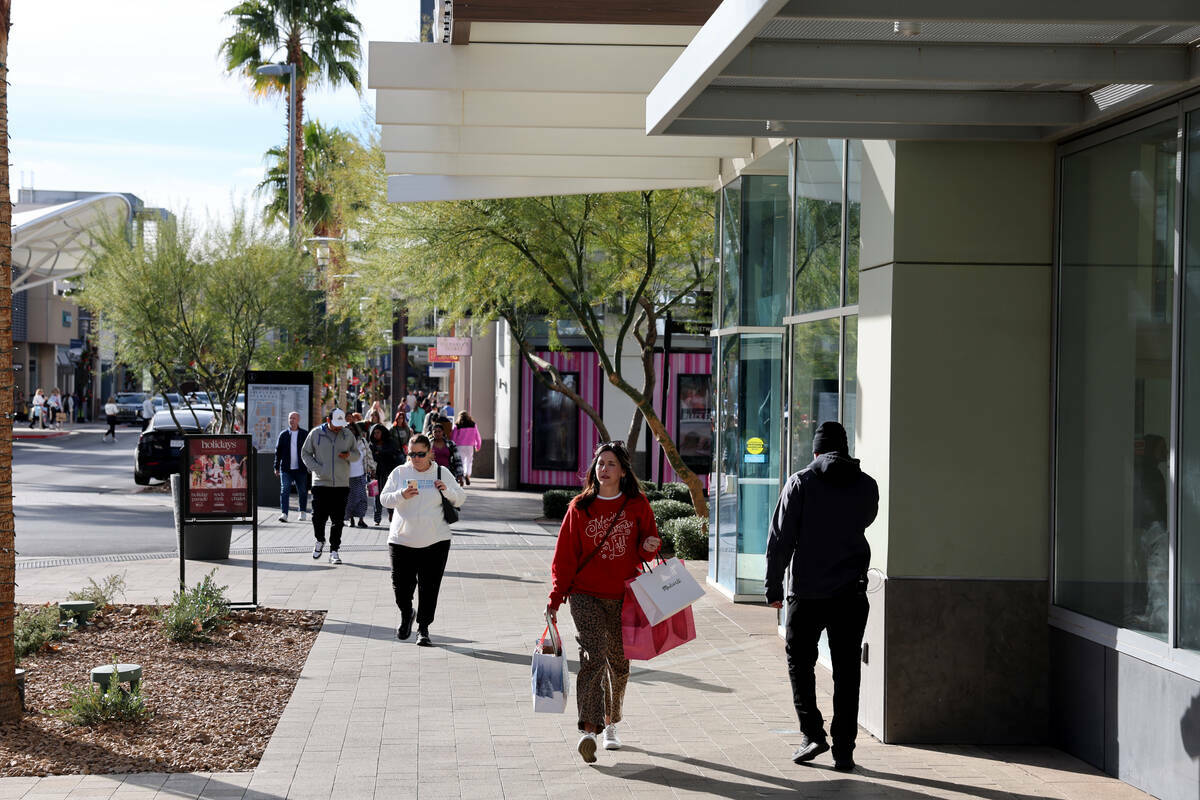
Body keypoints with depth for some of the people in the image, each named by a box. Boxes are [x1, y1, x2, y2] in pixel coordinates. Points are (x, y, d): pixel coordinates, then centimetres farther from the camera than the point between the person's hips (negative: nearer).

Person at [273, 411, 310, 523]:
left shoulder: (305, 434, 3)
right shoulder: (283, 434, 6)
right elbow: (278, 451, 8)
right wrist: (276, 467, 4)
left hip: (301, 469, 0)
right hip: (286, 469, 0)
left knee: (302, 491, 10)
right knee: (284, 490, -10)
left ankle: (303, 512, 27)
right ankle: (284, 513, -13)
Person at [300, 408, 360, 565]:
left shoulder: (348, 435, 8)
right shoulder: (316, 434, 2)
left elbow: (357, 455, 14)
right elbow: (305, 453, 6)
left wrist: (349, 455, -11)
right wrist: (316, 469, -8)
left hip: (341, 484, 1)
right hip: (321, 482, -1)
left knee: (338, 519, -1)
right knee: (319, 516, -4)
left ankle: (334, 551, 7)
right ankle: (320, 541, 25)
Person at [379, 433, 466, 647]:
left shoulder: (441, 473, 6)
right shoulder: (399, 473, 5)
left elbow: (461, 499, 9)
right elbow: (384, 499, 0)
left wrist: (447, 491, -12)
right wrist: (402, 495, -19)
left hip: (435, 542, 0)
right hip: (402, 540, 0)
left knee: (429, 588, -1)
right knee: (401, 586, 0)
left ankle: (423, 628, 11)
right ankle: (406, 614, 30)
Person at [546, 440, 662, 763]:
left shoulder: (637, 505, 5)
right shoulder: (580, 507, 2)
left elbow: (647, 544, 15)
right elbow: (565, 555, 3)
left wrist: (649, 546, -10)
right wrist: (555, 598, -3)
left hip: (624, 596, 2)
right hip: (586, 595, -2)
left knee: (619, 662, 11)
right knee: (593, 657, -17)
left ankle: (610, 724, 31)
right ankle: (588, 730, -25)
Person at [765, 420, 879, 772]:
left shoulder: (800, 482, -4)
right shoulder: (867, 485, 3)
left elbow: (780, 538, -5)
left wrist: (773, 587, 1)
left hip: (807, 594, -2)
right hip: (851, 594, 2)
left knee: (799, 662, 13)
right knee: (847, 671, 7)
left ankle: (812, 733, 2)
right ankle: (843, 749, 6)